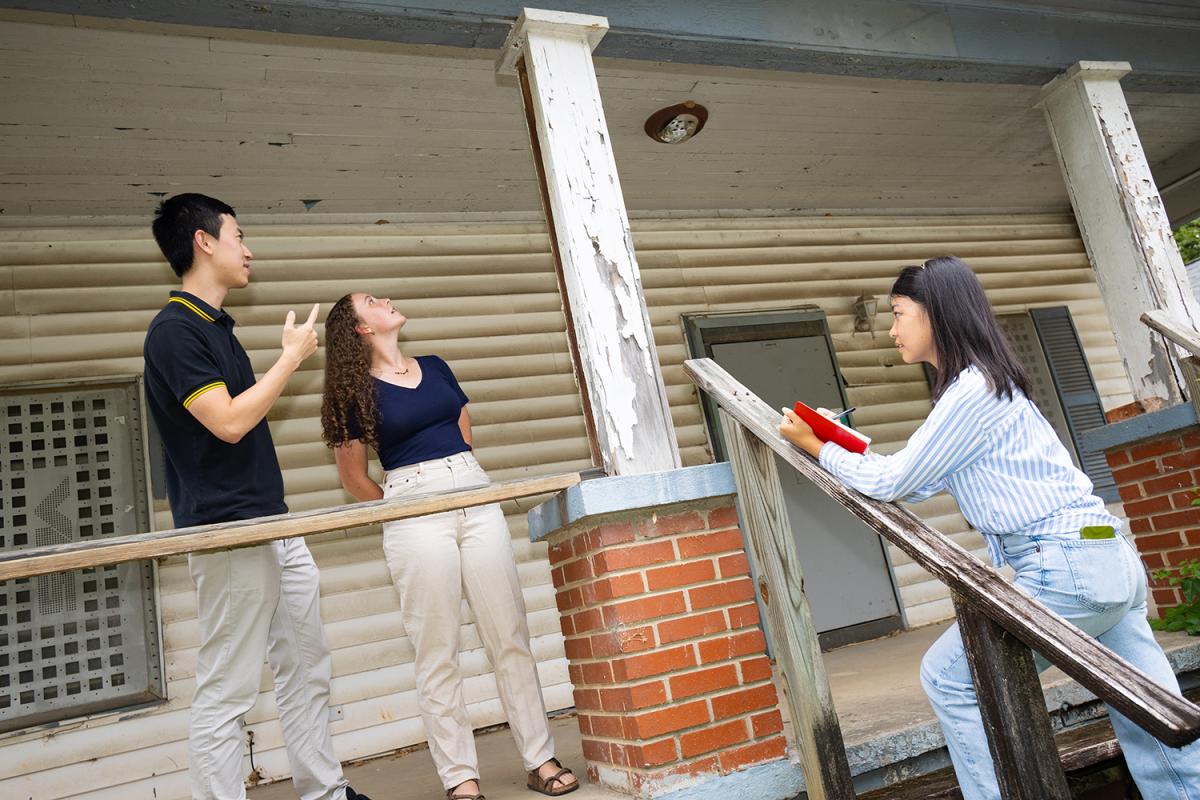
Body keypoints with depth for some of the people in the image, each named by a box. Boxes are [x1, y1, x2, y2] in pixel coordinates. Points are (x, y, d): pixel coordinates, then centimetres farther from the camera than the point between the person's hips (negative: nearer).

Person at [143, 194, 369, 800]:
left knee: (308, 671, 15)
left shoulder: (217, 326, 16)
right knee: (225, 694, -1)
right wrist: (292, 355, -11)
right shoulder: (173, 330, -12)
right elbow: (229, 421, -20)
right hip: (229, 537, -10)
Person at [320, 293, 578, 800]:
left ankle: (541, 759, 13)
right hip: (415, 513, -4)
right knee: (437, 654, 0)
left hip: (475, 496, 4)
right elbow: (354, 477, 6)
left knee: (510, 637, 4)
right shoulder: (358, 390, 2)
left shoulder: (436, 368, 15)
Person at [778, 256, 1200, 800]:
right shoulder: (983, 382, 16)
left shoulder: (973, 387, -14)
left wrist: (816, 448, 1)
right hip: (1109, 563, 10)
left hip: (1064, 567, -10)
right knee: (1155, 725, 11)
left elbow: (894, 480, -10)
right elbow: (922, 485, 17)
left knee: (948, 679, 1)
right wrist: (845, 445, 15)